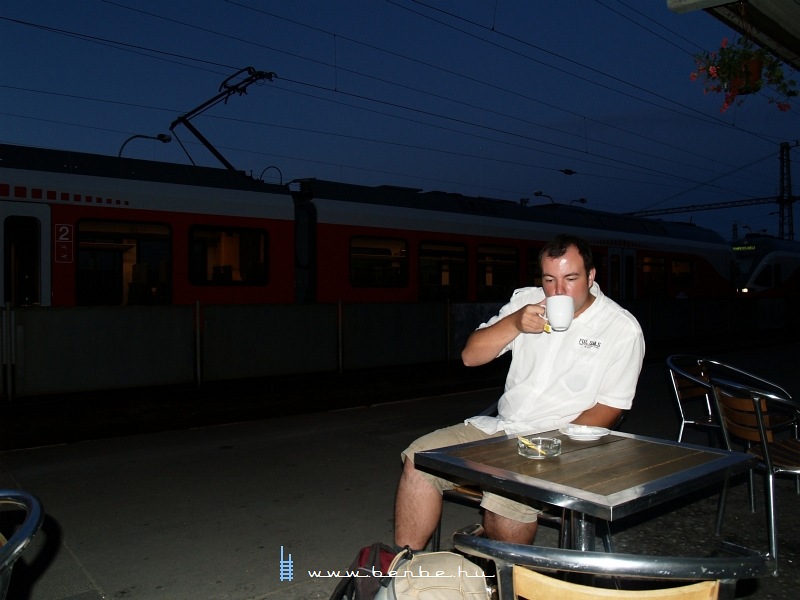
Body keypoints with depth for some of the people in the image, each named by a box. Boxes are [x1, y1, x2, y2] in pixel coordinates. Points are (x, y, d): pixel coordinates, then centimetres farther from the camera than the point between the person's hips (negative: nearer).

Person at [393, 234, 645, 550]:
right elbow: (470, 356, 3)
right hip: (499, 427, 5)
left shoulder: (622, 328, -3)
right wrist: (514, 324, -13)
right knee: (420, 457, -12)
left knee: (506, 498, -32)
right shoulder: (526, 301, 8)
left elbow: (609, 408, -6)